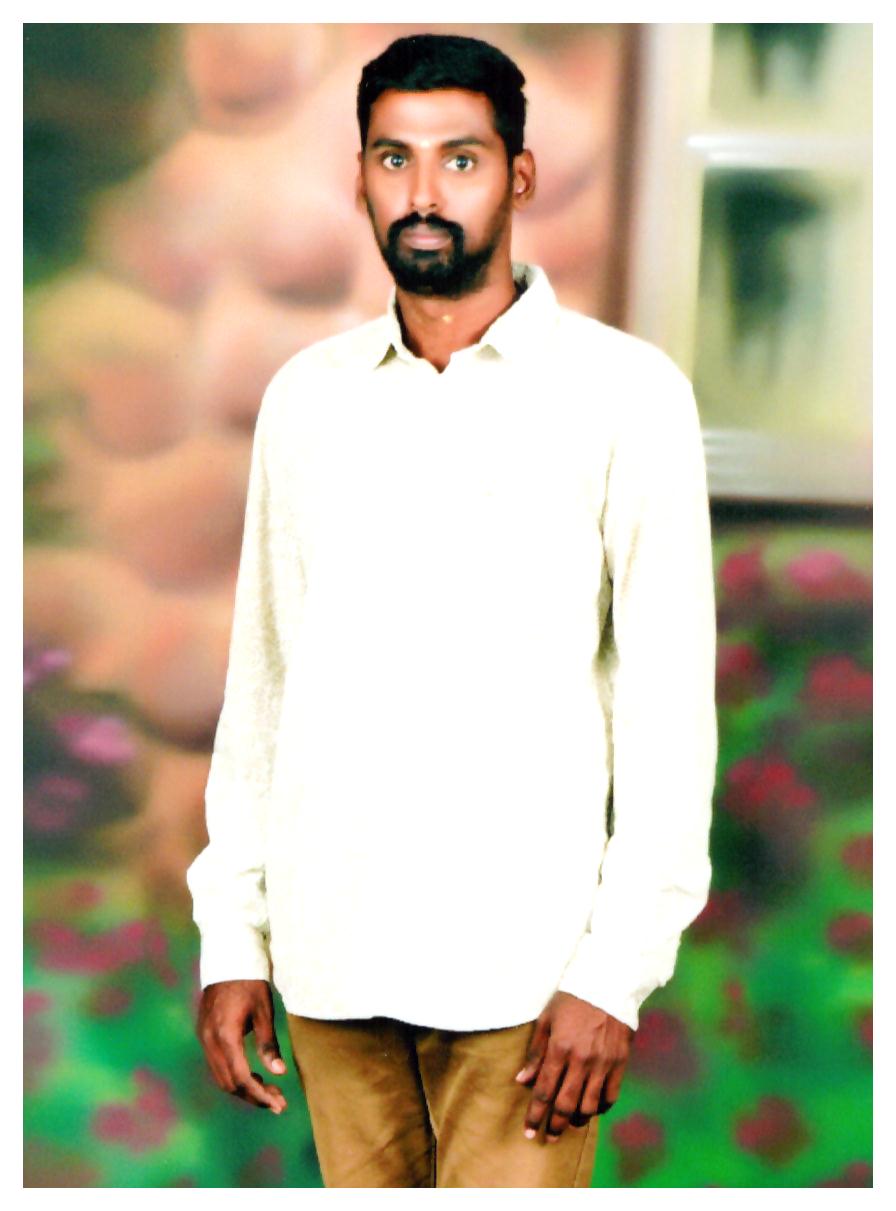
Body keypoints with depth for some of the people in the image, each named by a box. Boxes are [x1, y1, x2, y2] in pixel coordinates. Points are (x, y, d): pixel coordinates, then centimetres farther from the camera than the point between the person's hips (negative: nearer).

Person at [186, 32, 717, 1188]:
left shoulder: (622, 391, -3)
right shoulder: (307, 395, 10)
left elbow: (669, 702, -5)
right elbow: (261, 676, 13)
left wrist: (617, 971, -11)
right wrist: (230, 937, 8)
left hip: (519, 960, -4)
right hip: (330, 947, 4)